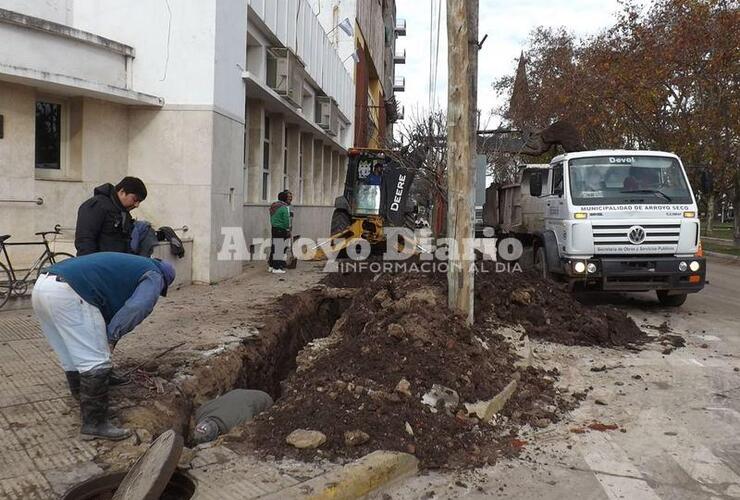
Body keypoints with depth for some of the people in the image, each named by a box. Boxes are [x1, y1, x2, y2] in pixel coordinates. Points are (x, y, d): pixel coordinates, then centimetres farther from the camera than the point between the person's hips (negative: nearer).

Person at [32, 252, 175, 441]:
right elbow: (136, 308, -10)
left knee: (73, 359, 21)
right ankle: (94, 424, 7)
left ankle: (87, 410, 34)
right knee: (96, 362, -1)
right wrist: (111, 337, -1)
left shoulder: (130, 265, 35)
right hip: (67, 293, -9)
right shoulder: (154, 276, 10)